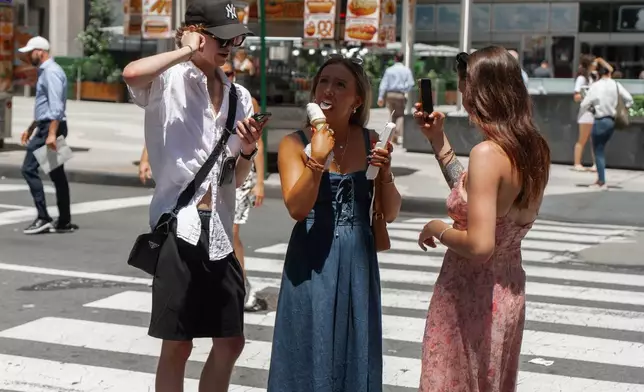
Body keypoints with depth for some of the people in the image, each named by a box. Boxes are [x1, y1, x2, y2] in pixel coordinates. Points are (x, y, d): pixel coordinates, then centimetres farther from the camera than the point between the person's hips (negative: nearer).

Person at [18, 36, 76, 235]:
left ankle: (43, 218, -11)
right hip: (46, 127, 10)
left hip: (51, 127, -10)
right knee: (57, 174, 8)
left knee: (29, 169, -10)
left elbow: (56, 106, -22)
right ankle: (64, 222, 9)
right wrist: (31, 129, 27)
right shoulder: (44, 71, 19)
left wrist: (51, 133, -28)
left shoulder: (51, 72, -13)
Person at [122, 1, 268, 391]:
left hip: (219, 231, 6)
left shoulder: (239, 97, 12)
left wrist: (247, 151, -6)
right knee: (178, 344, 1)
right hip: (179, 226, -6)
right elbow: (132, 73, -30)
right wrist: (186, 51, -16)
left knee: (230, 342, 11)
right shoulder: (170, 82, -5)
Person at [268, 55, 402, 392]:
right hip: (311, 262, -2)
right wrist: (317, 159, -25)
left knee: (354, 352, 10)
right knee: (310, 351, 5)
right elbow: (296, 208, -16)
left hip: (357, 262, 2)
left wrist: (385, 172, -15)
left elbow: (389, 214, 2)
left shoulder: (371, 142, 1)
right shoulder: (294, 144, -5)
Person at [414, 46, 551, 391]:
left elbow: (479, 245, -29)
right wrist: (438, 141, 12)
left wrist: (436, 229, -11)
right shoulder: (534, 150, 1)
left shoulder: (487, 153, -23)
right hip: (509, 291, 8)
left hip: (471, 295, -8)